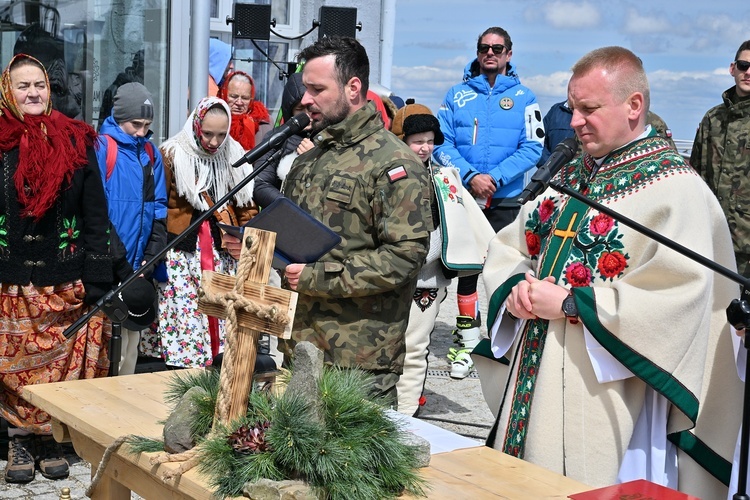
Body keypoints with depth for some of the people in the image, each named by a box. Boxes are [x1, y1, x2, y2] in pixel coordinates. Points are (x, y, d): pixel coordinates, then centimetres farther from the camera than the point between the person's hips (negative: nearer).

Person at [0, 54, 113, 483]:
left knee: (64, 364, 5)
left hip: (66, 283, 0)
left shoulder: (76, 142, 2)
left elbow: (95, 218, 1)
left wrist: (99, 284, -5)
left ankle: (50, 439, 20)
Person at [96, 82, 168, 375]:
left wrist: (149, 261, 0)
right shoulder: (101, 148, -7)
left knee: (131, 344, 12)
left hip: (138, 270, 6)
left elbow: (158, 209, 11)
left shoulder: (151, 153, 12)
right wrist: (120, 264, -15)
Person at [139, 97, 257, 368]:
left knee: (223, 316, 0)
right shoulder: (172, 155, 0)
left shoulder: (235, 158, 14)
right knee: (183, 318, -10)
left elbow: (248, 206, 17)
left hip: (224, 254, 4)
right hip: (181, 253, -4)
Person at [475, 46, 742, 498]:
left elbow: (678, 298, -23)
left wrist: (570, 304, -20)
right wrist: (514, 290, -6)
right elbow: (509, 249, 17)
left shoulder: (676, 189, -11)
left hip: (606, 392, -7)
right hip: (537, 383, 7)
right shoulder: (572, 177, 13)